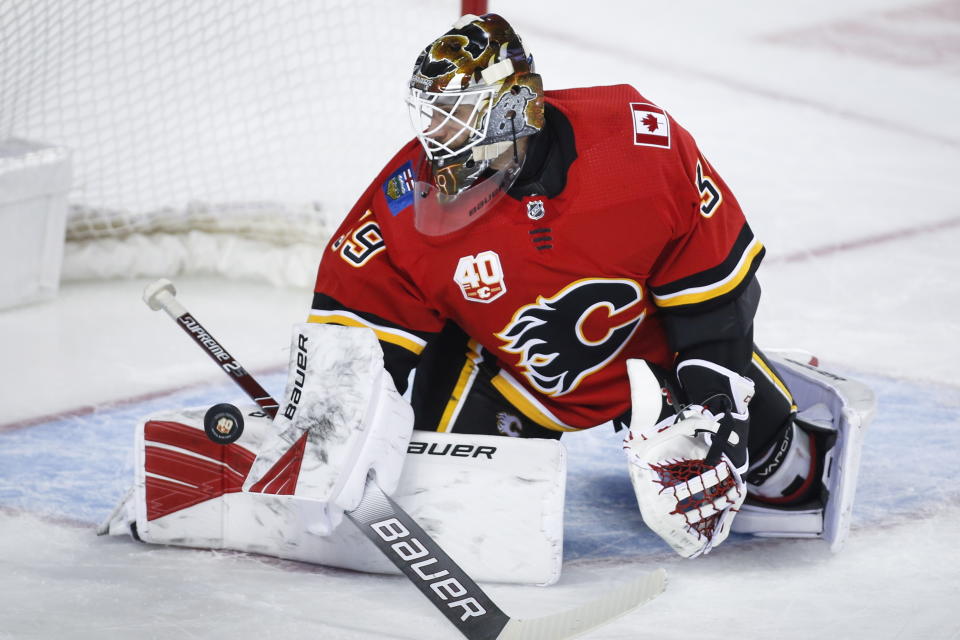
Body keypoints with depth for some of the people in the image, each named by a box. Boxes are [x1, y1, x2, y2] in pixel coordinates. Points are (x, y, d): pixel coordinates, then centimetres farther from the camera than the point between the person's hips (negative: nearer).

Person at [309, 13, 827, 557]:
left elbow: (713, 270, -19)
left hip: (648, 339, -1)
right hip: (508, 365, 1)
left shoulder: (640, 142, -30)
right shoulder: (410, 199, -25)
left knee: (782, 473, -1)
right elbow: (356, 314, -18)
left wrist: (714, 402, -20)